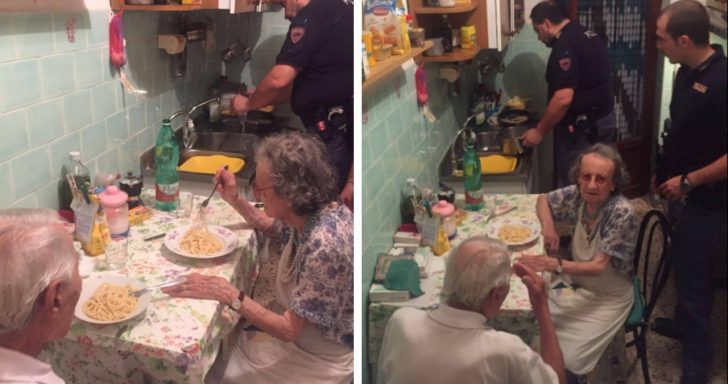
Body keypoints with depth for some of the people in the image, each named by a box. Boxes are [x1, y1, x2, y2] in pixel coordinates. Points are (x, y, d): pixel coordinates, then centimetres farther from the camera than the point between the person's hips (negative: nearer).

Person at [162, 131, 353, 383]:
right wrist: (235, 200, 2)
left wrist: (227, 294, -28)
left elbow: (289, 329, -28)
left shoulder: (323, 245, -35)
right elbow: (270, 225, 17)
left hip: (319, 362, -7)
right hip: (302, 334, 7)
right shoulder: (310, 211, -8)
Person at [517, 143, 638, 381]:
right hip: (575, 284, 5)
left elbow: (598, 267, -28)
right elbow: (543, 200, 10)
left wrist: (554, 264, -42)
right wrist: (547, 225, -12)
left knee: (565, 359, -18)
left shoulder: (622, 213, -27)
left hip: (607, 297, -5)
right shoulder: (577, 195, -11)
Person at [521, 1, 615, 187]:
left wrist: (539, 131, -17)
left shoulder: (566, 45, -20)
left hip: (581, 127, -10)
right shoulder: (588, 35, 11)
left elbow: (564, 98, -27)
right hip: (603, 118, 10)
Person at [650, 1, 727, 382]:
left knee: (693, 276, 1)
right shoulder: (687, 72, 2)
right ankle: (682, 323, 45)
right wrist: (662, 171, 15)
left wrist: (688, 180, -21)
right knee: (682, 264, 24)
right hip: (682, 191, 8)